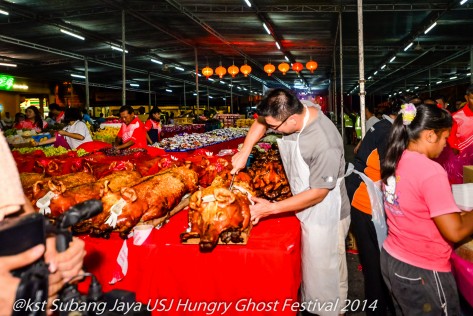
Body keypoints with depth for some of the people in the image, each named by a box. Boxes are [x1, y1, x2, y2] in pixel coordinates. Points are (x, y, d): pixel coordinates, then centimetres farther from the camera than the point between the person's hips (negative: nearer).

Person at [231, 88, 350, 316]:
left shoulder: (325, 145, -33)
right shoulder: (289, 113, -11)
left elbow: (318, 193, -26)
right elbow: (260, 122, 10)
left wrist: (271, 208, -24)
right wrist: (244, 152, -4)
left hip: (325, 218, -8)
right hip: (306, 211, 8)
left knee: (325, 277, 9)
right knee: (310, 269, 26)